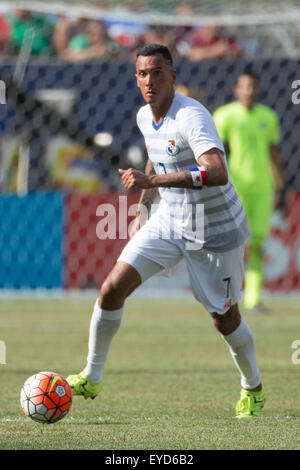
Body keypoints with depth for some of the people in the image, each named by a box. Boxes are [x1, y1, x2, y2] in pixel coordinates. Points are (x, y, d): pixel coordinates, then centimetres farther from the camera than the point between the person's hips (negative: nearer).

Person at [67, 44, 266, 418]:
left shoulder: (192, 117, -27)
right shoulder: (145, 117, -1)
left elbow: (217, 173, -42)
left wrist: (151, 181, -44)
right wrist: (142, 210, 13)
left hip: (216, 232, -6)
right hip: (168, 222, 6)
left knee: (224, 318, 5)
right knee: (112, 287, -8)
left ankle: (252, 388, 33)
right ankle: (91, 378, 6)